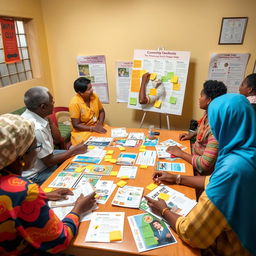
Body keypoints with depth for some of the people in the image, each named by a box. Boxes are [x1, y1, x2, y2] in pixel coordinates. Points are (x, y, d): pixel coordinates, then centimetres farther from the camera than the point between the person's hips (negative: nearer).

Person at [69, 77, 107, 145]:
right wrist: (93, 128, -24)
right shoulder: (75, 103, -19)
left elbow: (101, 111, 9)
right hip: (82, 131, -6)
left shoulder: (94, 96, -4)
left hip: (96, 127, 6)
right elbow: (76, 125, -17)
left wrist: (100, 124, -9)